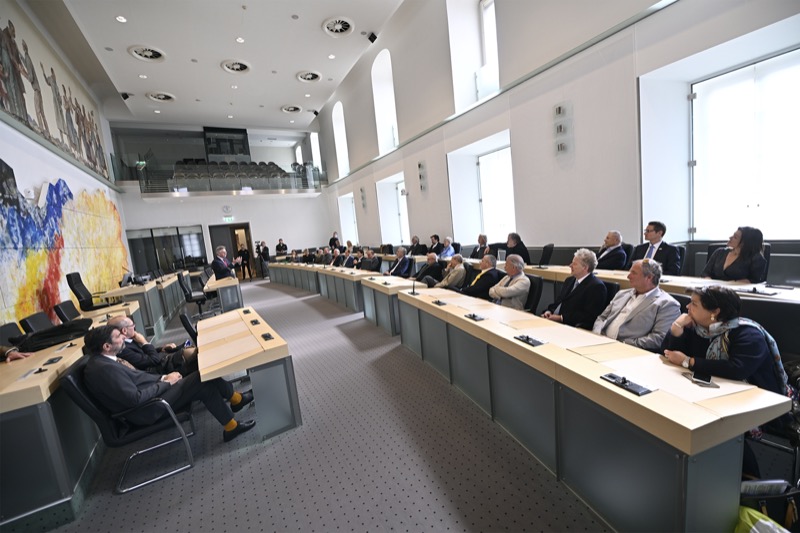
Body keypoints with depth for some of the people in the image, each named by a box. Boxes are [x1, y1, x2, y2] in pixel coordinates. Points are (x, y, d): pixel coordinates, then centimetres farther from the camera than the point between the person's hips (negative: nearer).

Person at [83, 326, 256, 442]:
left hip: (151, 393, 9)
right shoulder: (104, 368, -24)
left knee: (206, 387, -3)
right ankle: (235, 399, 7)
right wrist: (166, 383, -13)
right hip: (147, 410, -9)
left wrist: (163, 378, 1)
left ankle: (232, 426, 10)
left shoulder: (103, 360, 8)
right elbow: (136, 398, -25)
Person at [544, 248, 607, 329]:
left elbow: (588, 316, -14)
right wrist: (549, 311, 0)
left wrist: (562, 318, -16)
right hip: (553, 320, 7)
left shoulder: (597, 286, -7)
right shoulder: (569, 280, 18)